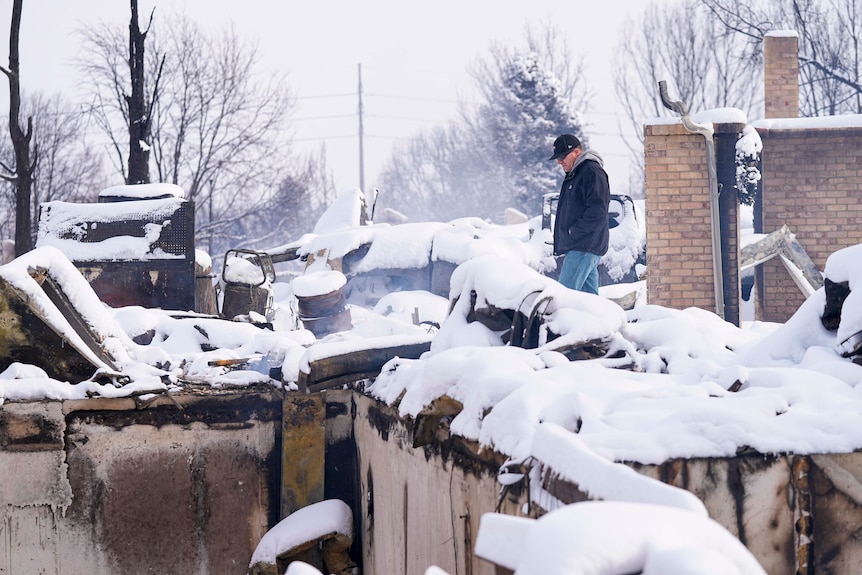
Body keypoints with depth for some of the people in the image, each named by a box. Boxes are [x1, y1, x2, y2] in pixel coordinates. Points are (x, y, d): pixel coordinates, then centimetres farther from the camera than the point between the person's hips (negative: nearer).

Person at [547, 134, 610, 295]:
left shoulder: (592, 173, -11)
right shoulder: (574, 174, 22)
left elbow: (597, 212, -20)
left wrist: (574, 232, -17)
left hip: (584, 248, -10)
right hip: (577, 247, 10)